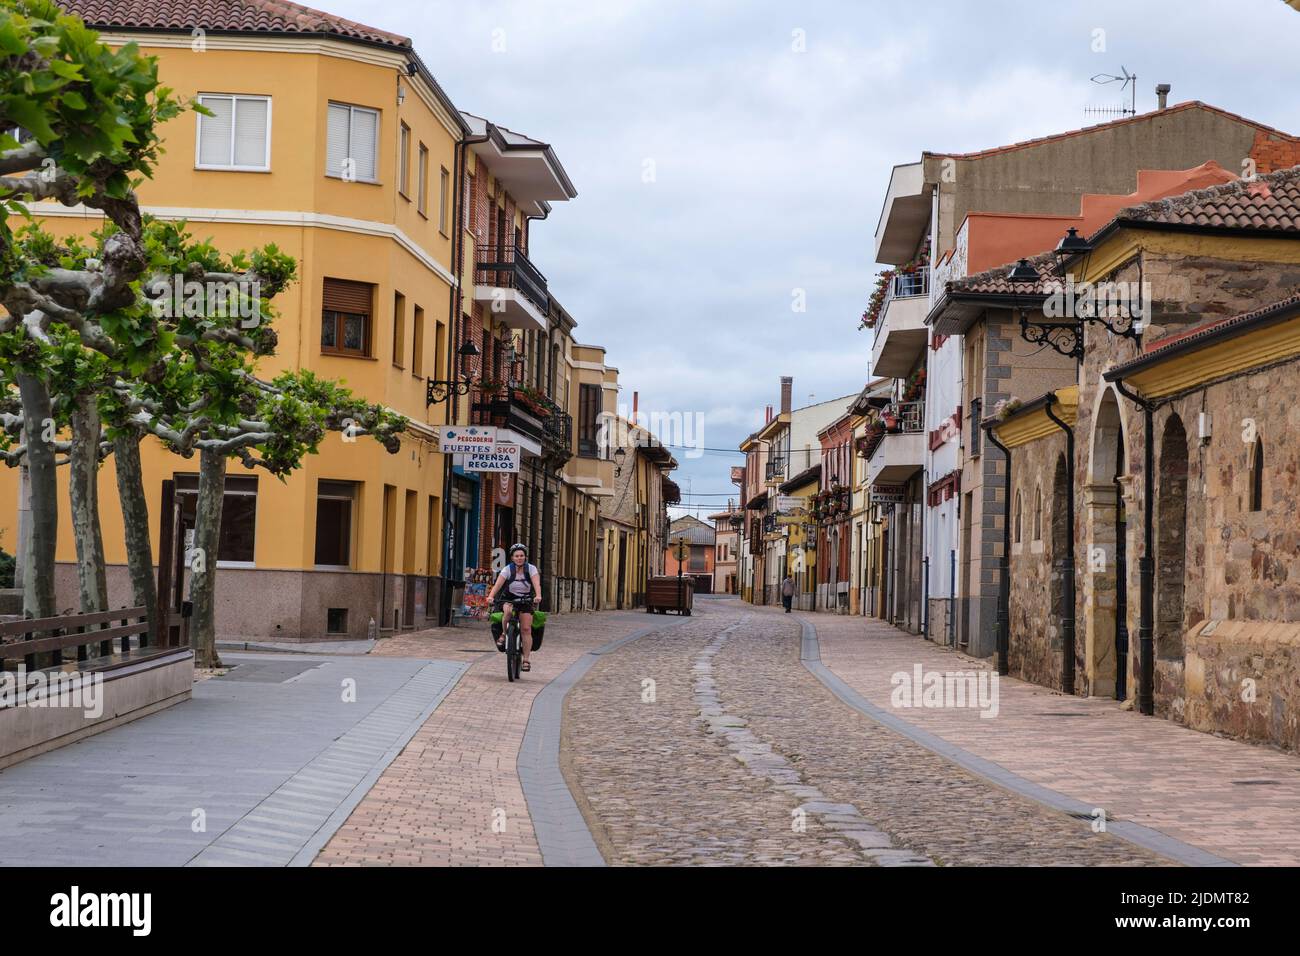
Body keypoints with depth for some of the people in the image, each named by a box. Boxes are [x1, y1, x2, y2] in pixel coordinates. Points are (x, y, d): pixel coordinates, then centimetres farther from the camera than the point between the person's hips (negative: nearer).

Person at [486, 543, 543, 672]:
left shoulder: (531, 569, -8)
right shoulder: (508, 569, -9)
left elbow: (537, 584, -23)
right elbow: (498, 584, -22)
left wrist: (538, 596, -44)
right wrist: (491, 596, -40)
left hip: (526, 601, 0)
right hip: (509, 599, 0)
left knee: (526, 629, -14)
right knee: (508, 611, -36)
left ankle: (526, 660, -9)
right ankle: (504, 634, -10)